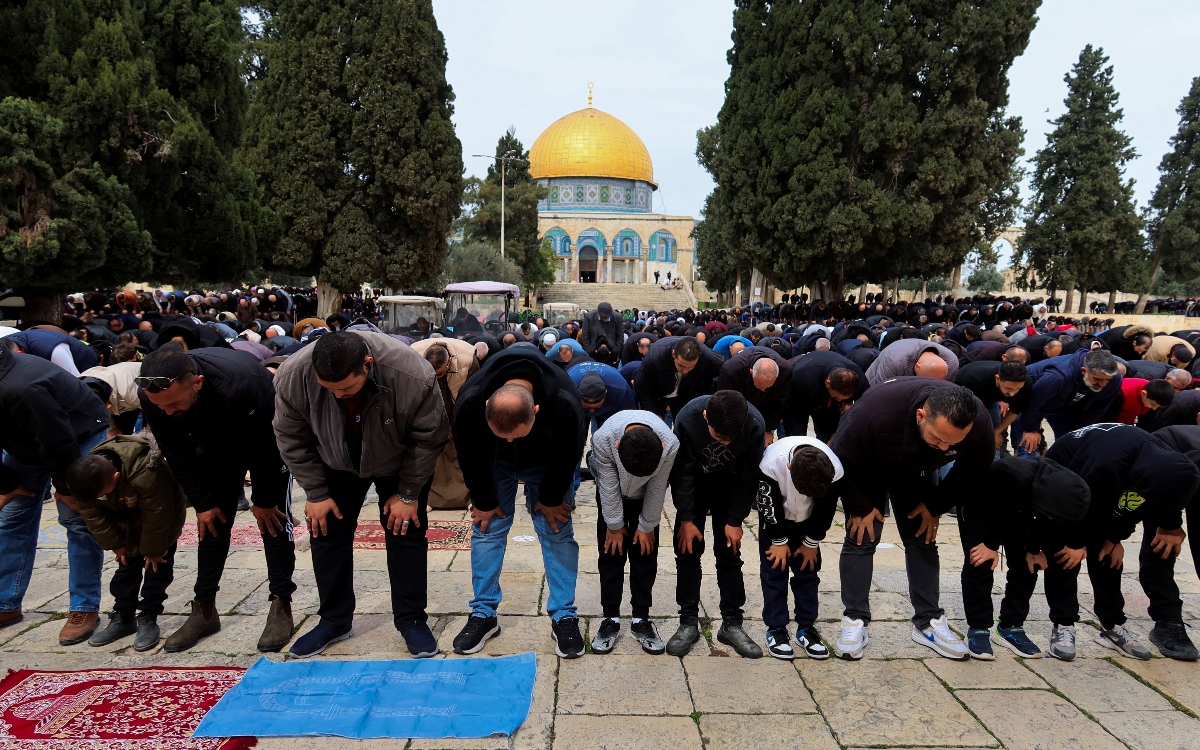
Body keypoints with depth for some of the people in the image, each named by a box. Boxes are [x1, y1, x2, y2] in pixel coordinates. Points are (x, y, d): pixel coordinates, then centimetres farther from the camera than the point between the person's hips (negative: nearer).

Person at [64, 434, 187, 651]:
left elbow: (156, 516, -30)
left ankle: (148, 619, 3)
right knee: (127, 561, 8)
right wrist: (115, 544, -6)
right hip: (129, 518, 6)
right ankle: (123, 617, 18)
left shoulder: (145, 474, -43)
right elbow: (94, 515, -11)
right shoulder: (89, 475, -25)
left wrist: (154, 550, -18)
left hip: (163, 511, -5)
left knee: (157, 564, -5)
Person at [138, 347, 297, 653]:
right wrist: (202, 503, -11)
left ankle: (281, 607, -2)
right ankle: (204, 608, 13)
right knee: (213, 520, 3)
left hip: (267, 436, -4)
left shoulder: (239, 383, -44)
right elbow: (177, 453, -12)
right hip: (214, 441, 5)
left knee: (273, 517, -9)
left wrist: (263, 501, -18)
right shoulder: (154, 397, -28)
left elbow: (263, 447, -29)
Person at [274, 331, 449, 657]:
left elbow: (429, 438, -23)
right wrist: (316, 493, -10)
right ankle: (334, 620, 21)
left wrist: (408, 494, -16)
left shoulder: (413, 375, -40)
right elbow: (292, 440, -14)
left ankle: (411, 620, 13)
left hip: (398, 464, -2)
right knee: (327, 534, 5)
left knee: (406, 533, -1)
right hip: (336, 465, 3)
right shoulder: (292, 376, -32)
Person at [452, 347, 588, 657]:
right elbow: (470, 457, -19)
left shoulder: (565, 404, -41)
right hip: (494, 462, 1)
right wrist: (484, 502, -8)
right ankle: (483, 614, 13)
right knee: (486, 528, -1)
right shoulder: (469, 402, -38)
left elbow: (567, 457, -21)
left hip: (547, 463, -1)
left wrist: (550, 499, -10)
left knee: (557, 532, -4)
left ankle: (564, 617, 7)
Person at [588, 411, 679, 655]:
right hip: (613, 494, 0)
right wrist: (615, 525, -12)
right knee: (611, 552, -1)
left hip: (644, 497, 1)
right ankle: (611, 619, 11)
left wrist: (647, 526, -9)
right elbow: (609, 486, -24)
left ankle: (641, 620, 13)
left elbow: (656, 488, -21)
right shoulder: (603, 439, -40)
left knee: (645, 554, 1)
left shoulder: (670, 445, -38)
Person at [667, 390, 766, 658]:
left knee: (729, 553, 1)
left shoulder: (755, 424, -32)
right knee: (688, 550, -1)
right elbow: (682, 472, -20)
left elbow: (749, 476, -16)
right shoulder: (687, 419, -34)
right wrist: (686, 519, -14)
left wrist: (735, 521, -11)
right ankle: (689, 622, 9)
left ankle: (732, 624, 12)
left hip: (730, 488, 0)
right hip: (694, 484, 0)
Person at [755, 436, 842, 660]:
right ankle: (775, 629, 6)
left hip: (807, 518, 2)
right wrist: (779, 540, -14)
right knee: (774, 567, -4)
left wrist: (811, 543, -6)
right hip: (774, 516, -2)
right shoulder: (771, 463, -40)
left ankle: (806, 627, 15)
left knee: (808, 568, 4)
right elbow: (769, 505, -24)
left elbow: (826, 509, -15)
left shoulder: (834, 470, -33)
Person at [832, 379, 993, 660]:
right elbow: (843, 463, -28)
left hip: (917, 474, 4)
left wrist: (935, 506, -10)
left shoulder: (980, 426, -32)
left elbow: (970, 472, -9)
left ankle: (929, 621, 13)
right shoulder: (876, 412, -45)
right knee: (862, 538, -9)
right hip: (867, 470, -3)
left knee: (923, 540, 1)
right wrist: (861, 508, -22)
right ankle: (855, 622, -1)